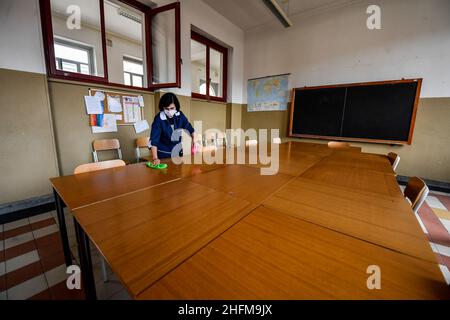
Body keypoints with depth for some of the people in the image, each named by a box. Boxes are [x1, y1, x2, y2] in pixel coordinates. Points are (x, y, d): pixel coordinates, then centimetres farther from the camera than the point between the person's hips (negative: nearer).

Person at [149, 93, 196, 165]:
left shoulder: (180, 115, -8)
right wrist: (155, 158, -33)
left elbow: (189, 127, 9)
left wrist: (194, 139, -6)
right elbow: (154, 140, -24)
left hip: (178, 152, 4)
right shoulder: (159, 119, -19)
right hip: (163, 154, -4)